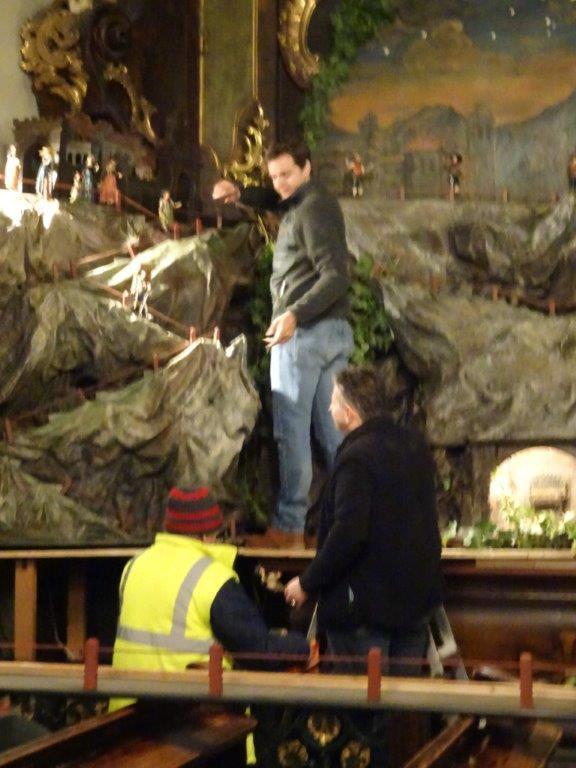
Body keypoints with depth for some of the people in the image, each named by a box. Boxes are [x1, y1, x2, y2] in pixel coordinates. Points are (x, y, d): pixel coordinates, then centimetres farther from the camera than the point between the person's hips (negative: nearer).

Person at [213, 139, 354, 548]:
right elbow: (276, 200, 37)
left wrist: (295, 314, -31)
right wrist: (241, 194, 16)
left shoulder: (312, 210, -13)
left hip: (305, 331, -10)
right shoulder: (313, 203, 17)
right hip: (332, 331, 10)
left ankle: (289, 527, -7)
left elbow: (336, 276, -22)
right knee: (331, 430, 11)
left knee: (292, 430, -8)